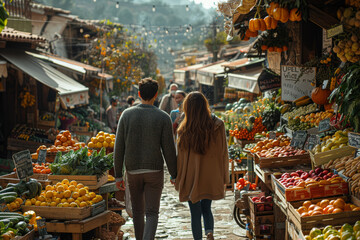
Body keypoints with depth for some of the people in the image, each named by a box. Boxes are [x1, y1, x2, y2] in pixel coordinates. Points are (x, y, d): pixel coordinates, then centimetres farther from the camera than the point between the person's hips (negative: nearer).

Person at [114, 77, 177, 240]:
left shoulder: (127, 114, -4)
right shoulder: (163, 118, -8)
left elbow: (119, 147, -3)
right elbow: (168, 150, -8)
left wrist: (118, 175, 5)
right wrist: (175, 176, 3)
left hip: (133, 171, 2)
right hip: (154, 171, -2)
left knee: (138, 211, 19)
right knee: (152, 214, 0)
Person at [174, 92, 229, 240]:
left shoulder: (184, 130, -13)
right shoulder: (217, 126, -8)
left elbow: (181, 156, -7)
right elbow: (223, 153, -2)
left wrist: (178, 180, 4)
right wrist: (223, 178, 8)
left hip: (192, 179, -2)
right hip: (211, 178, 2)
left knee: (195, 213, 11)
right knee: (206, 208, 20)